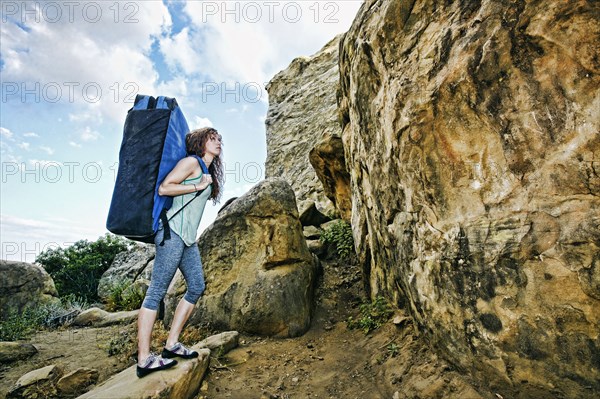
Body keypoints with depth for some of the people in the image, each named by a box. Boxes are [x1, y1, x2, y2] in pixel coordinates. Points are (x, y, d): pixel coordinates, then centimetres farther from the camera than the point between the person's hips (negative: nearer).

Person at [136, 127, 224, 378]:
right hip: (174, 232, -9)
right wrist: (198, 186, -11)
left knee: (197, 287, 9)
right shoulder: (192, 161, -4)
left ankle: (171, 344, 18)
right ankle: (144, 359, 1)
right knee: (157, 291, -6)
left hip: (189, 238, 9)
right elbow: (163, 188, -12)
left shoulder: (207, 172, 21)